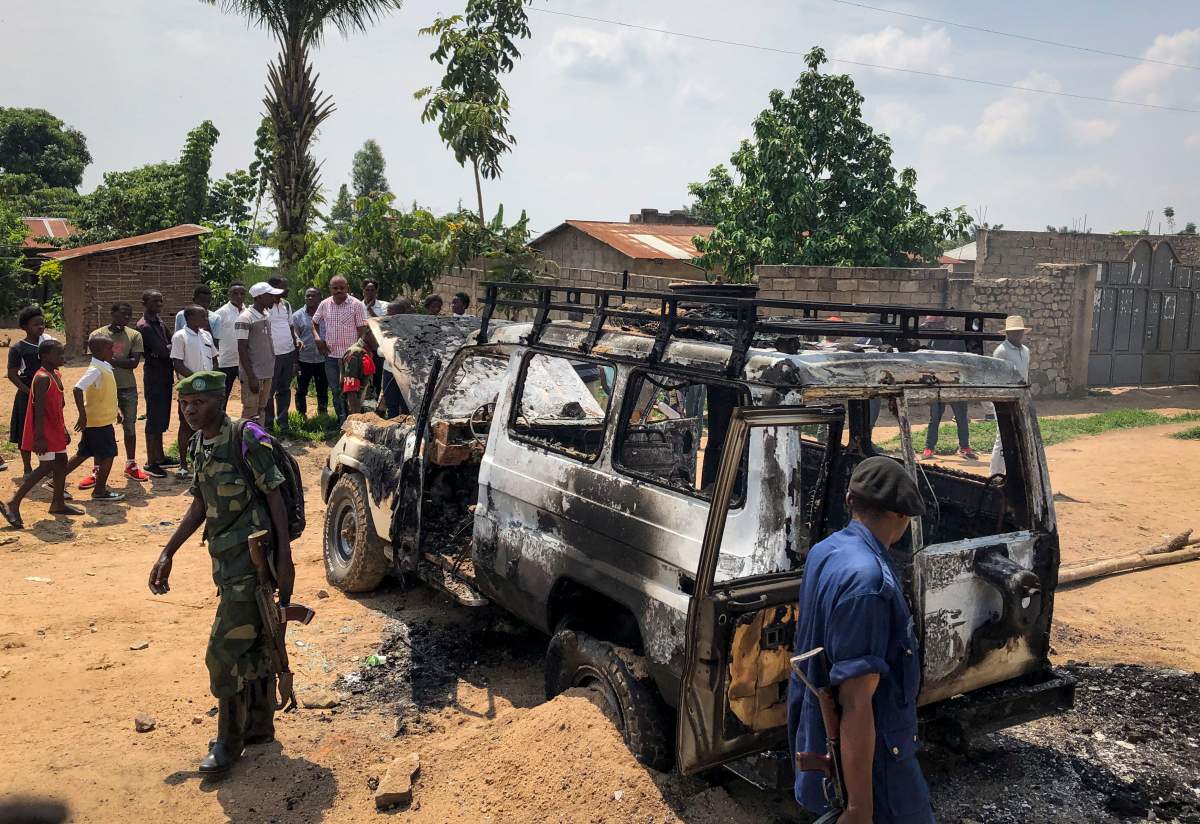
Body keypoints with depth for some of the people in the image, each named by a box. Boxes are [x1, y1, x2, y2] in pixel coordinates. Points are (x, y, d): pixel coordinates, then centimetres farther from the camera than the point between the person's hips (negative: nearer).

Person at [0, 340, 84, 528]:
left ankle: (58, 503, 23)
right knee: (46, 467, -11)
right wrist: (39, 437, -24)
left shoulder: (56, 375, 10)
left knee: (61, 462, 13)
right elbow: (38, 409, -22)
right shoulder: (42, 378, -19)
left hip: (55, 429, 10)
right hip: (44, 432, -10)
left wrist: (63, 429, 21)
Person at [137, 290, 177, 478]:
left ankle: (160, 457, 26)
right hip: (154, 375, -9)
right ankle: (151, 463, 3)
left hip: (165, 374, 9)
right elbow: (162, 351, -22)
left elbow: (169, 344, 12)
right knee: (154, 420, -4)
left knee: (162, 418, 16)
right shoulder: (144, 326, -16)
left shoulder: (158, 321, 13)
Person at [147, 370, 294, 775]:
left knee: (224, 654, -5)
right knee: (253, 646, 18)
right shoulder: (199, 445, 8)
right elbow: (200, 505, 16)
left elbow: (275, 497, -15)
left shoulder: (247, 441, -16)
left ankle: (228, 742, 10)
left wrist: (284, 557, -18)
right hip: (226, 561, 8)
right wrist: (167, 554, 15)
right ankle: (259, 727, 31)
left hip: (251, 562, -8)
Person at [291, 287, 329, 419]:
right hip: (304, 359, -1)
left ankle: (323, 414, 26)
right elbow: (295, 336, -1)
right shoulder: (297, 315, 1)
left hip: (322, 359, 1)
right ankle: (301, 415, 18)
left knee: (323, 390, 12)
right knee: (301, 390, 6)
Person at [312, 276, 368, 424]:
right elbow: (314, 323, 18)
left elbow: (362, 330, -8)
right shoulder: (325, 304, 4)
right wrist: (317, 338, 0)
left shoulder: (357, 305, -8)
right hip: (330, 354, 5)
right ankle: (341, 419, 26)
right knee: (335, 390, 14)